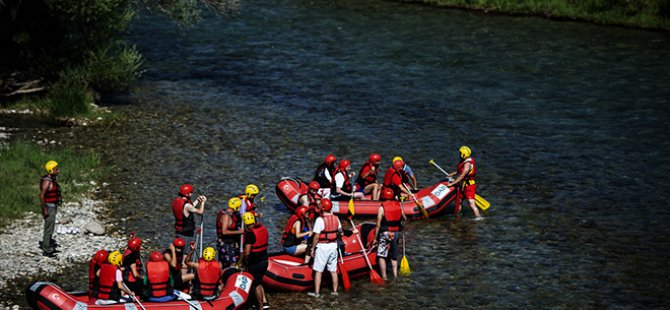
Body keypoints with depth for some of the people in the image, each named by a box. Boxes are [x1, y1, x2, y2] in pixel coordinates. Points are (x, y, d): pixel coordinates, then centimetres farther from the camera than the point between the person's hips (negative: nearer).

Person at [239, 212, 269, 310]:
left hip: (254, 263, -7)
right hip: (264, 260, 7)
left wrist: (243, 261, -8)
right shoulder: (263, 228, 2)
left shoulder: (249, 233, -21)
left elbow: (247, 251, -23)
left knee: (256, 285, 6)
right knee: (259, 282, 22)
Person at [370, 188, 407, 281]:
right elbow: (405, 218, 17)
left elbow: (378, 225, -9)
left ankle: (384, 277, -4)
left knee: (381, 256, 1)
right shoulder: (399, 206, 3)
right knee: (394, 257, 16)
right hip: (396, 233, 5)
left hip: (385, 234, -5)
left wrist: (375, 238, -2)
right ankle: (395, 275, 14)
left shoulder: (382, 208, -9)